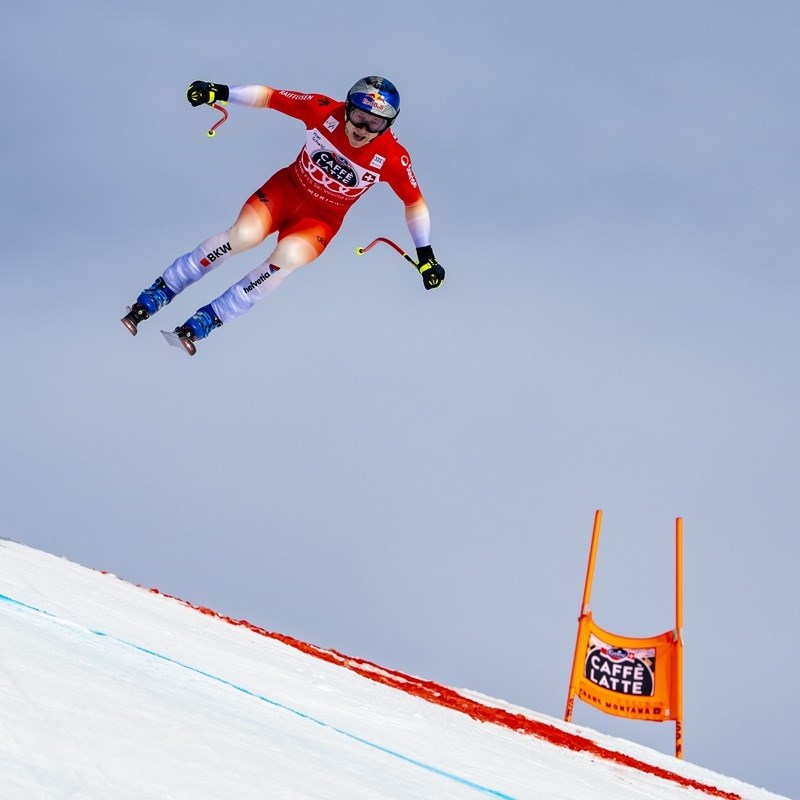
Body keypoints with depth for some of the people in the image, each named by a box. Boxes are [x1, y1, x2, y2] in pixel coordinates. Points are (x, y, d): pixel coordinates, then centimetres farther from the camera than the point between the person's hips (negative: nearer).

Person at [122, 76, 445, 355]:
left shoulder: (392, 157, -21)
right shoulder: (324, 111, -20)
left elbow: (415, 202, -7)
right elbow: (270, 97, -11)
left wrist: (425, 254, -2)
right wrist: (221, 92, -19)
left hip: (321, 219, 0)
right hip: (287, 189, 1)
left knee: (287, 257, -31)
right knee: (242, 235, -25)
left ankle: (204, 322, -22)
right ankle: (153, 297, -14)